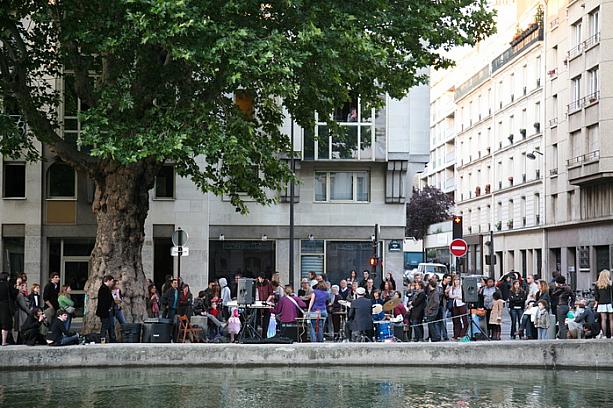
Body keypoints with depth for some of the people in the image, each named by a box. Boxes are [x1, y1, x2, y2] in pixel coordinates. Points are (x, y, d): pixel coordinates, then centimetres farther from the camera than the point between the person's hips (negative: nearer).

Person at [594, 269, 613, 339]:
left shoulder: (597, 284, 6)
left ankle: (604, 335, -1)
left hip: (601, 303, 3)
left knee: (603, 319, 2)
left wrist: (596, 303, 16)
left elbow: (596, 295, 9)